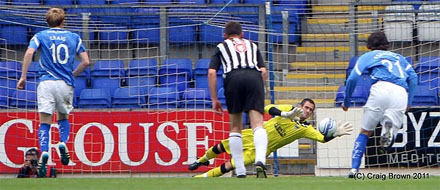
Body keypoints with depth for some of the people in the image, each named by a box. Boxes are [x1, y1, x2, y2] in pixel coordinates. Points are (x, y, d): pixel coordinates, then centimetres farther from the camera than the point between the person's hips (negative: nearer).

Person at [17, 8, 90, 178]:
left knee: (45, 121, -2)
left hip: (46, 82, -1)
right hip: (66, 84, 1)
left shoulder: (40, 36, 7)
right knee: (63, 117, 21)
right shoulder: (74, 37, 11)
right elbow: (86, 61, 6)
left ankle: (44, 152, -24)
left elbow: (29, 53, -10)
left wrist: (23, 77, -6)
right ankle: (63, 142, -6)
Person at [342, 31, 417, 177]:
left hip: (381, 88, -2)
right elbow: (413, 77, 20)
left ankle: (354, 169, -3)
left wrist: (346, 102, 24)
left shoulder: (368, 56, 26)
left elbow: (352, 78, 13)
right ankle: (389, 126, -30)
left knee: (365, 132, 11)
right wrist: (408, 103, 24)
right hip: (401, 93, 2)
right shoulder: (399, 57, 35)